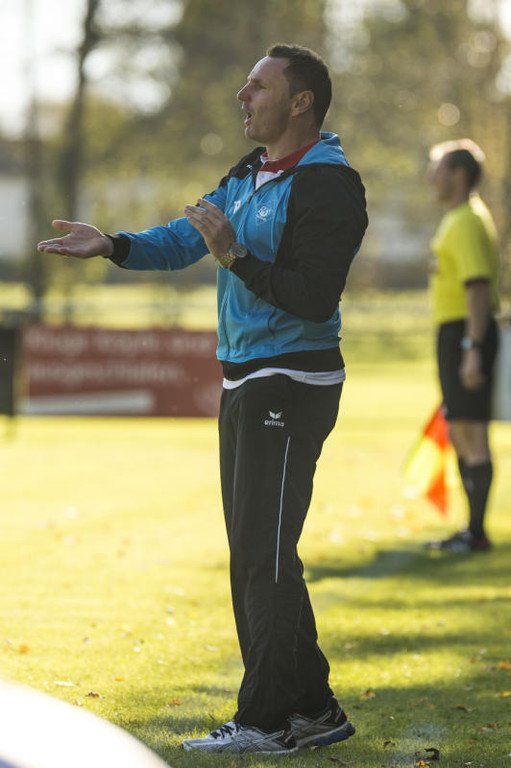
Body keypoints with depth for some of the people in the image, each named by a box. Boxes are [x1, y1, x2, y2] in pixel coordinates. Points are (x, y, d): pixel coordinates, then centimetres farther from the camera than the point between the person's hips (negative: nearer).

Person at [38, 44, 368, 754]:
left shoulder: (328, 184, -14)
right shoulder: (246, 178, 15)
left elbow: (313, 298, -21)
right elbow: (183, 240, 12)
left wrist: (235, 256, -25)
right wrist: (111, 246, -3)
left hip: (292, 387, -10)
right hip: (244, 381, 10)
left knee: (264, 553, -8)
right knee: (253, 554, 11)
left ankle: (265, 720, -3)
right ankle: (313, 709, 18)